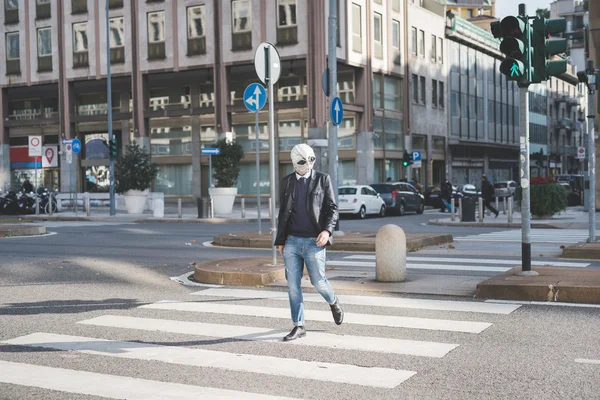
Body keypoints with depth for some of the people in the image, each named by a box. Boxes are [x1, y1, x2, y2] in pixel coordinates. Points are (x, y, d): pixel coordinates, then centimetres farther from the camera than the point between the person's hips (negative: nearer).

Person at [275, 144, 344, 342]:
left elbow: (332, 208, -1)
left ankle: (333, 302, 33)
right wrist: (280, 241, 10)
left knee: (318, 282, 1)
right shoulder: (286, 182, 9)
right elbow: (283, 213, 14)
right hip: (291, 242, 3)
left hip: (314, 242, -3)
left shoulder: (323, 179, 1)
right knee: (293, 285, 1)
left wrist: (327, 230, -17)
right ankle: (298, 326, 10)